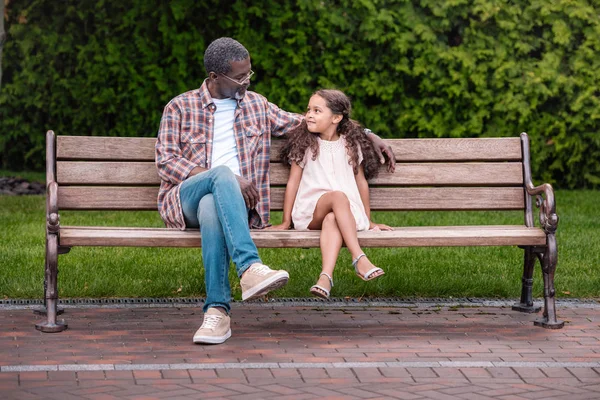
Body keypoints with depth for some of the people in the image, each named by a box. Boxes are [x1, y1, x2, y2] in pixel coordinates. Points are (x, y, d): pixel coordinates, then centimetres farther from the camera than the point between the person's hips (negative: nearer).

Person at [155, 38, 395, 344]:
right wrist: (230, 179, -11)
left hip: (233, 201, 2)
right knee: (223, 173, -37)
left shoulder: (256, 106, 21)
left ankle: (217, 311, -44)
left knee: (210, 208, -38)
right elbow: (165, 161, -1)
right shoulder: (179, 108, 9)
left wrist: (367, 135, 20)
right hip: (186, 198, -1)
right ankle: (250, 268, -50)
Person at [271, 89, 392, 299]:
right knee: (338, 196, -35)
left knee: (331, 220, -38)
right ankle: (359, 259, -45)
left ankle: (326, 276, -57)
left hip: (347, 213, 1)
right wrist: (286, 222, 6)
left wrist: (368, 220, 19)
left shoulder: (350, 145, 13)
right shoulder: (305, 144, 10)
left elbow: (361, 181, 18)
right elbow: (293, 182, 9)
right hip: (310, 212, -1)